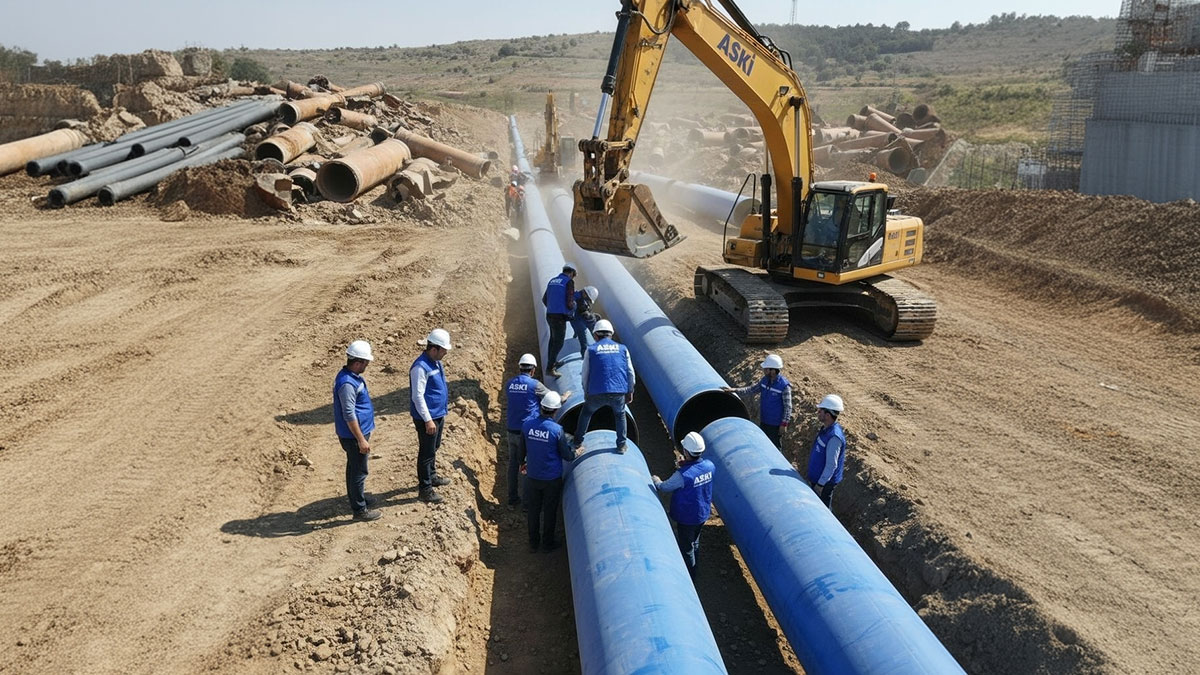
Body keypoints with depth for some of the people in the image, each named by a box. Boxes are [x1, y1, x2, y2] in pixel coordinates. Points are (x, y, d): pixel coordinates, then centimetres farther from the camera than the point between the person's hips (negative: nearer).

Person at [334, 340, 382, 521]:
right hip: (353, 436, -10)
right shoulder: (347, 383, -27)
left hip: (359, 432, 10)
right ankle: (360, 510, 11)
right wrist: (361, 440, -22)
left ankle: (356, 499, 37)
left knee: (354, 468, 22)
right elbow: (349, 415, -26)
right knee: (359, 471, 1)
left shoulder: (352, 376, 6)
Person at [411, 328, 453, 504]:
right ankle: (425, 489, 9)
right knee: (427, 452, 0)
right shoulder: (421, 367, -23)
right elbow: (418, 396, -25)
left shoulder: (436, 363, 7)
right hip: (427, 417, -9)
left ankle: (432, 476, 41)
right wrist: (428, 420, -24)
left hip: (438, 414, 9)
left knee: (434, 448, 24)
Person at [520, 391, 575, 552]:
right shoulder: (557, 430, -23)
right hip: (552, 478, -3)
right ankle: (548, 543, 27)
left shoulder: (527, 424, -12)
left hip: (532, 476, 3)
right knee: (550, 510, 14)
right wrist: (574, 454, 12)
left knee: (533, 509, 18)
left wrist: (523, 462, 24)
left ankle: (533, 542, 30)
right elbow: (566, 456, -12)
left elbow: (522, 448, 4)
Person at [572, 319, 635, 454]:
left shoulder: (591, 350, 5)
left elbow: (585, 375, 8)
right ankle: (621, 445, 30)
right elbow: (630, 373, 9)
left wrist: (586, 393, 23)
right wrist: (629, 392, 21)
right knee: (620, 415, 30)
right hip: (618, 393, 1)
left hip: (597, 394, -1)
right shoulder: (622, 349, 9)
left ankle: (577, 442, 33)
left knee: (586, 413, 28)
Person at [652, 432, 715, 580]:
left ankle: (690, 577, 33)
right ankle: (693, 570, 49)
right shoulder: (710, 466, -16)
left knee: (687, 548, 15)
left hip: (687, 518, -6)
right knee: (695, 543, 29)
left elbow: (664, 487, -16)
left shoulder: (682, 475, -34)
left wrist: (655, 480, 4)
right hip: (703, 514, 6)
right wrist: (687, 465, -1)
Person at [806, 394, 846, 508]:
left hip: (824, 482, -9)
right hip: (816, 478, 9)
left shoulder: (834, 436, -30)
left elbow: (831, 465, -27)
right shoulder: (826, 429, 1)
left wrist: (820, 485, -21)